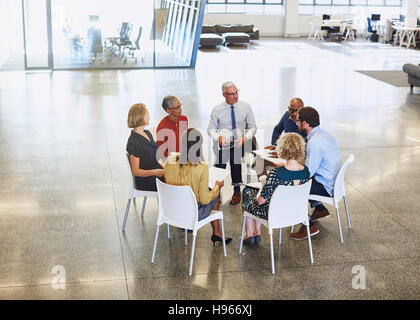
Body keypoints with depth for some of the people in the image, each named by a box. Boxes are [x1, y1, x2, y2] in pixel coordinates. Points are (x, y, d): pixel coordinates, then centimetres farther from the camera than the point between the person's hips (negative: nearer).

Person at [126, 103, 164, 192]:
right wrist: (155, 172, -27)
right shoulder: (133, 142, -15)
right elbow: (136, 171, -16)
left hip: (158, 173, 9)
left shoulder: (147, 133, 13)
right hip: (145, 182, -9)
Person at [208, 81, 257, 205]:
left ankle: (237, 190, -5)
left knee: (235, 156, -22)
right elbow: (211, 129, 7)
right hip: (222, 144, 0)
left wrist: (245, 137, -12)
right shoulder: (217, 109, 0)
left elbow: (253, 127, 8)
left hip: (239, 143, 0)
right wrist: (218, 137, -14)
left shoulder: (245, 107, 2)